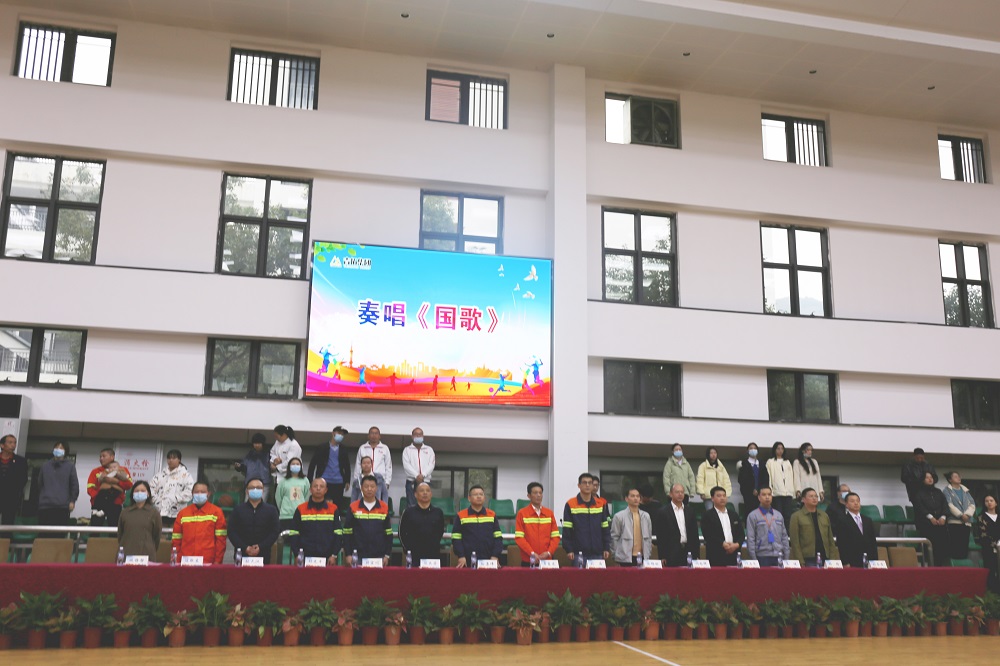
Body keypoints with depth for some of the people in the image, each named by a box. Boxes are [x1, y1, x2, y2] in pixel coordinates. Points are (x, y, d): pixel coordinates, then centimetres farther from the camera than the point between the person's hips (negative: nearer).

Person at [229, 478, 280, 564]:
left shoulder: (271, 510, 8)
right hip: (242, 554, 0)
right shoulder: (238, 510, 9)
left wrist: (260, 547, -12)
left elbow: (274, 532, 2)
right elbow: (232, 532, 2)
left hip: (263, 555, 0)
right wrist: (245, 548, -10)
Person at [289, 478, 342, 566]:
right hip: (306, 557, 0)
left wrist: (334, 556, -5)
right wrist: (297, 556, -5)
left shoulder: (333, 509, 7)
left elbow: (338, 535, 5)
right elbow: (293, 535, 5)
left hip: (328, 559, 0)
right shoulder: (301, 509, 6)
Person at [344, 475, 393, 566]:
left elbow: (388, 534, 8)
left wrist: (387, 555, 3)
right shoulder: (353, 507, 2)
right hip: (358, 556, -1)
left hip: (379, 556, 1)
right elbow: (347, 533, 4)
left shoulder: (384, 507, 5)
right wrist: (348, 554, -2)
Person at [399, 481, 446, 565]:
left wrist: (435, 546, 10)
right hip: (414, 556, -1)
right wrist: (408, 549, 4)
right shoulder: (409, 512, 2)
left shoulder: (438, 512, 6)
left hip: (434, 555, 1)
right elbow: (402, 534, 8)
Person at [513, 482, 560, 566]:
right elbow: (519, 537, -6)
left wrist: (549, 552, -7)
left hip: (547, 560, 3)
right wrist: (532, 553, -14)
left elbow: (555, 536, 7)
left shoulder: (549, 513, 10)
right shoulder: (522, 513, 0)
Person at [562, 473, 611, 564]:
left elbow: (605, 528, 12)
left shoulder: (601, 504, 9)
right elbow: (566, 531, -2)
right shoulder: (570, 505, -2)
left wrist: (607, 548, 5)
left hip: (597, 553, 3)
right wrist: (569, 550, -8)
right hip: (578, 553, -3)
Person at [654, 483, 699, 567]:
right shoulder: (663, 512, -1)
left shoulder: (690, 510, 12)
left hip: (689, 552, 4)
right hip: (672, 554, -4)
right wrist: (662, 557, -7)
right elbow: (660, 537, -2)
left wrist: (697, 554, 8)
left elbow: (695, 533, 13)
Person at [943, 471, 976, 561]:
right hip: (954, 521, -5)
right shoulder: (947, 490, 4)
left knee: (965, 545, 1)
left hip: (966, 522, 5)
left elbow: (972, 504, 10)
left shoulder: (965, 490, 20)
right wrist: (961, 515, -14)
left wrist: (967, 514, -7)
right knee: (955, 546, -10)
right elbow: (949, 505, -7)